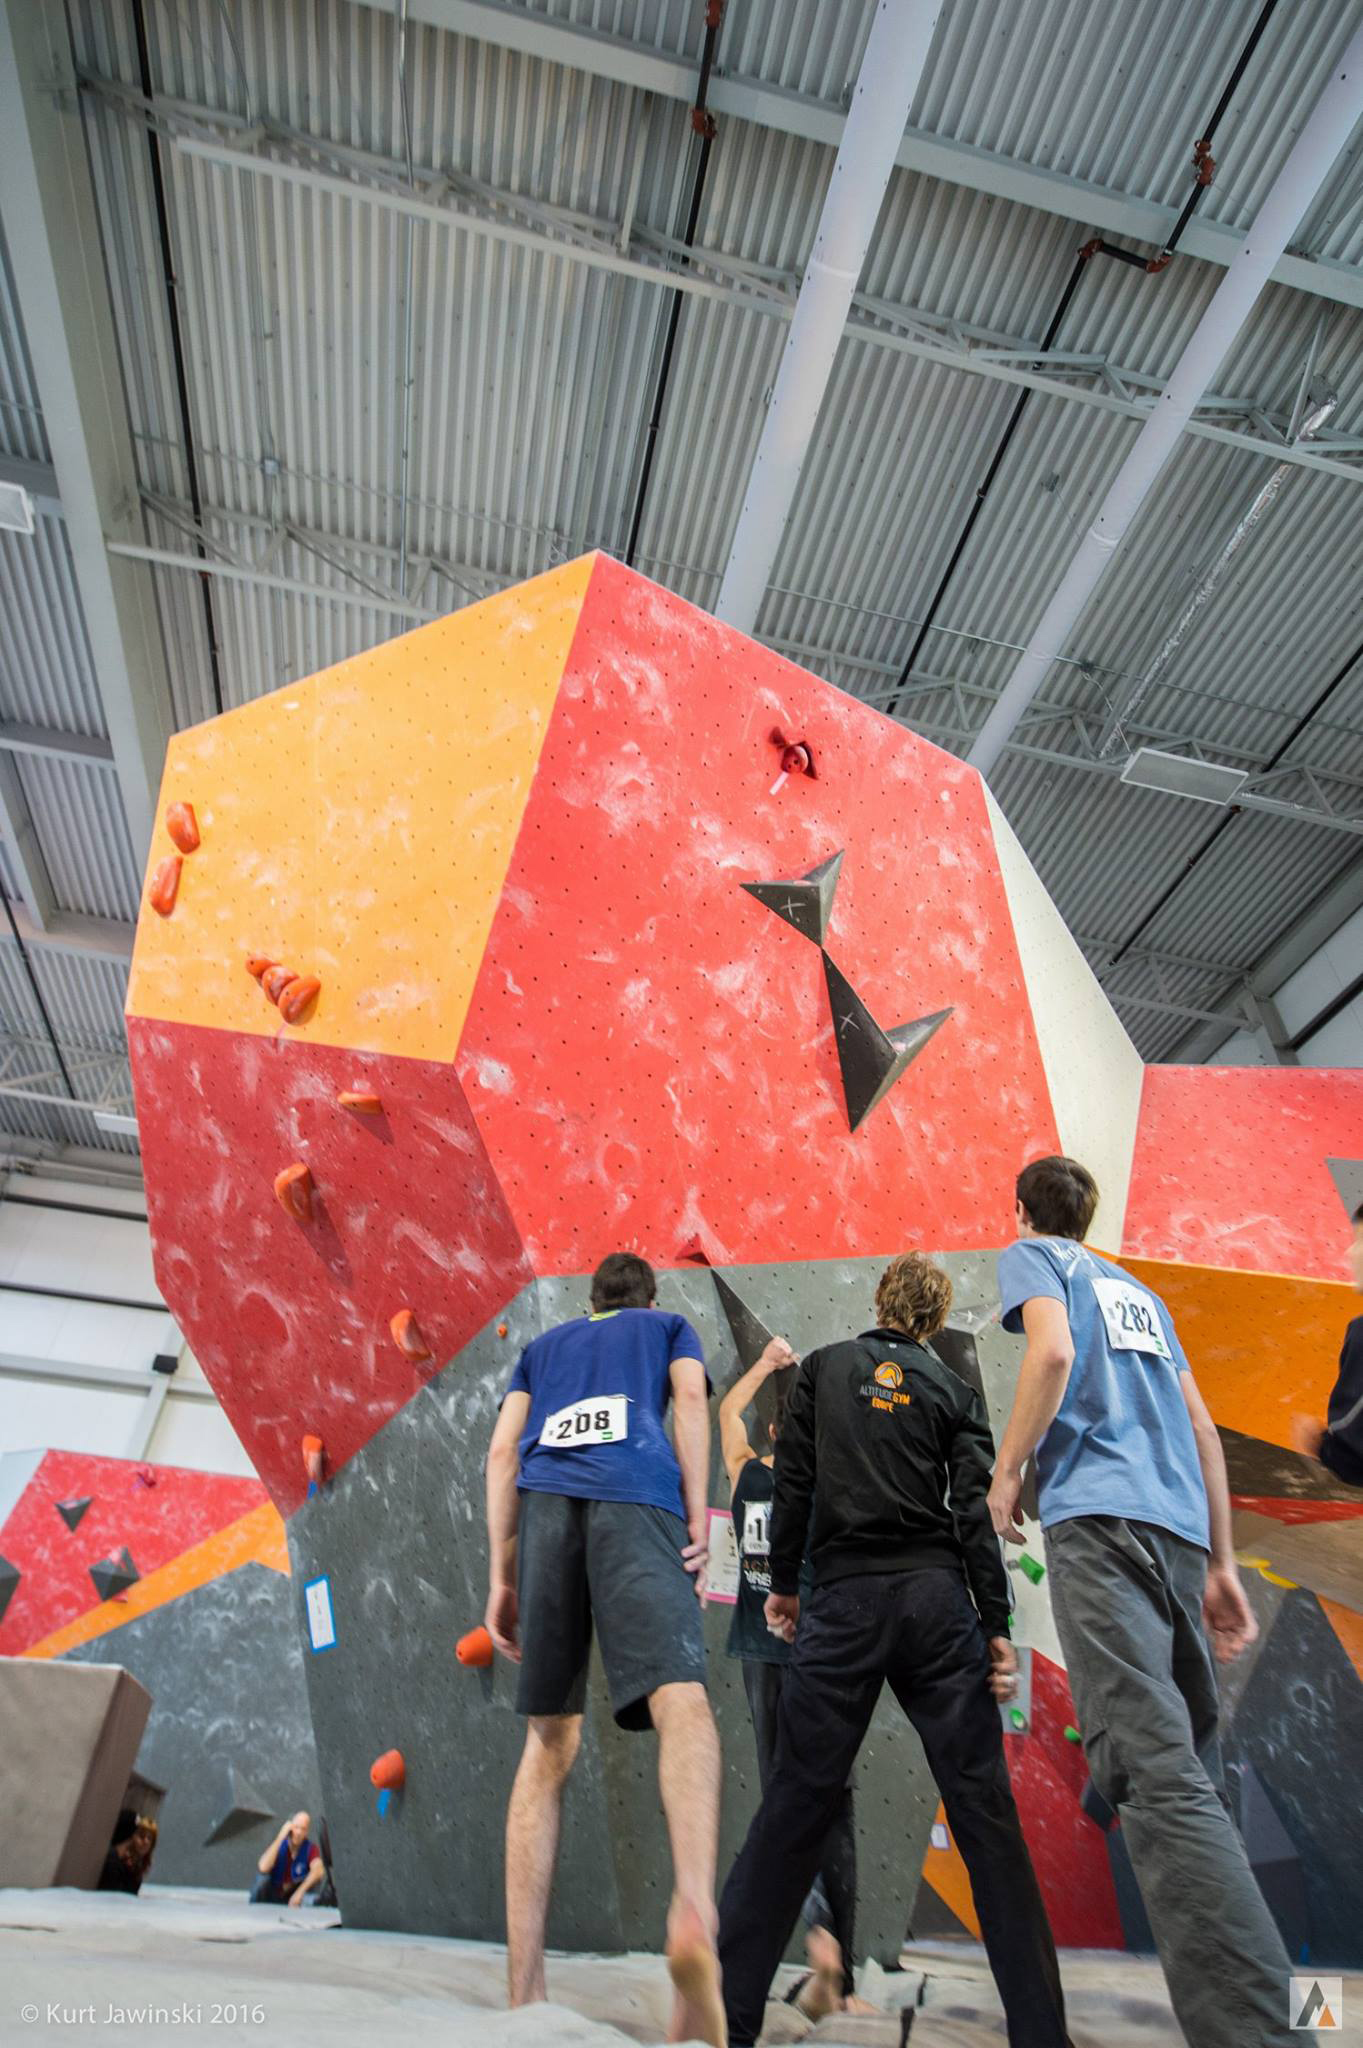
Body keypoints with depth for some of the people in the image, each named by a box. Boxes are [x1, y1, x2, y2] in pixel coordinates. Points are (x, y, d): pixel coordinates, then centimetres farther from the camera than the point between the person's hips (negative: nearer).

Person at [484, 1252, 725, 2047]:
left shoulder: (545, 1344, 35)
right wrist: (698, 1521, 3)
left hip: (545, 1502, 3)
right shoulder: (670, 1326, 31)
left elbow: (503, 1454, 22)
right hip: (637, 1495, -3)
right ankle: (696, 1908, -45)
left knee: (549, 1743, 11)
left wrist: (501, 1576, 19)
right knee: (682, 1701, -18)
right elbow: (691, 1399, 9)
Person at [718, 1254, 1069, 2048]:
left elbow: (793, 1482, 3)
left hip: (845, 1601, 0)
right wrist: (997, 1626, 2)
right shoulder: (954, 1391, 7)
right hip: (936, 1598, 1)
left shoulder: (824, 1368, 6)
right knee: (985, 1810, 8)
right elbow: (975, 1511, 0)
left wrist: (784, 1583, 13)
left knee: (796, 1805, 5)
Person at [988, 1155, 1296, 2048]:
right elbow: (1203, 1429, 21)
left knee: (1158, 1771, -16)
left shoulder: (1033, 1255, 9)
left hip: (1098, 1514, -7)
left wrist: (1007, 1471, -4)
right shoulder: (1142, 1293, 28)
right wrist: (1222, 1565, 21)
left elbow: (1054, 1350, -13)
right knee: (1188, 1765, 13)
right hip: (1180, 1526, 8)